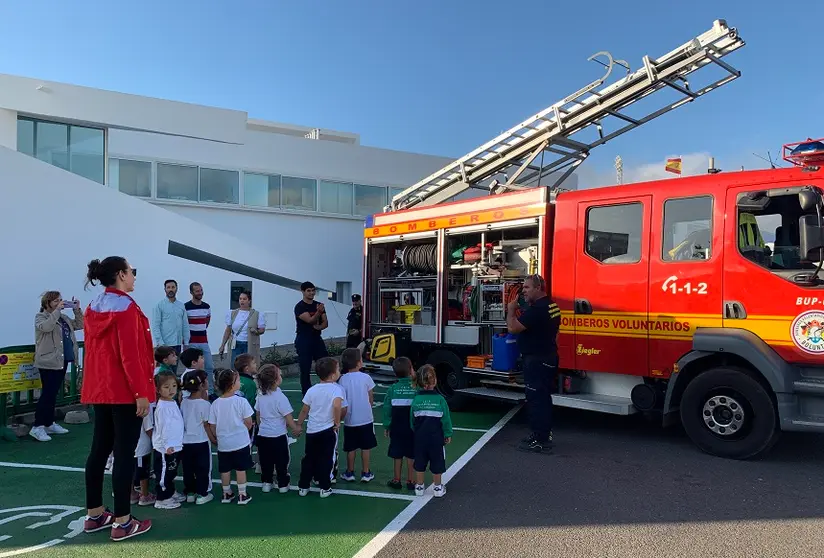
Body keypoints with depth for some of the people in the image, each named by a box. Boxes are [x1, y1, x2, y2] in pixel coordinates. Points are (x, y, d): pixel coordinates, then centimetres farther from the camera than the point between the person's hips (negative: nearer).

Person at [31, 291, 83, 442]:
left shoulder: (63, 318, 16)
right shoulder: (40, 317, -3)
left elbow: (80, 325, 17)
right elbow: (46, 327, -24)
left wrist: (77, 310, 6)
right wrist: (57, 310, -21)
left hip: (62, 361, 7)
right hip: (49, 362, -7)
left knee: (54, 393, 13)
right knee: (47, 393, -11)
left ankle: (49, 423, 20)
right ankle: (37, 427, -7)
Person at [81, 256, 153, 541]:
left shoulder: (94, 307, 11)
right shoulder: (125, 307, -15)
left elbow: (94, 350, 16)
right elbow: (130, 354, -20)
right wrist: (141, 392, -18)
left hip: (100, 388, 9)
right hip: (125, 390, -9)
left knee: (100, 449, 15)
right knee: (124, 454, -3)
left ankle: (94, 514, 25)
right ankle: (122, 522, 4)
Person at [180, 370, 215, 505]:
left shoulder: (184, 402, 2)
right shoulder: (204, 404, -16)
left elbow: (182, 422, 9)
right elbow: (206, 425, -11)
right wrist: (213, 439, 0)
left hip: (186, 441, 6)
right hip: (201, 442, -5)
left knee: (188, 469, 15)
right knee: (203, 469, 7)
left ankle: (189, 492, 25)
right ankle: (202, 494, 12)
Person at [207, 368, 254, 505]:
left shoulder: (215, 403, -7)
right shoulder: (241, 401, -17)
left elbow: (212, 425, 0)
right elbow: (248, 422, -11)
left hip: (223, 443, 3)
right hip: (241, 442, -3)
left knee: (225, 469, 16)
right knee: (241, 469, 9)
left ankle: (227, 494, 29)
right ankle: (242, 495, 16)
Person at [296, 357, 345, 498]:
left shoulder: (312, 390, 2)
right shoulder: (337, 389, -12)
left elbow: (304, 410, 7)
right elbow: (337, 405, -30)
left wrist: (299, 425, 20)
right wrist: (337, 423, -17)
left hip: (311, 430, 4)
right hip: (328, 430, -4)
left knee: (308, 459, 17)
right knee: (326, 459, 8)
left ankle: (303, 487, 24)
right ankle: (325, 488, 14)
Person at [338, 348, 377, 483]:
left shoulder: (342, 379, -9)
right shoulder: (366, 377, -11)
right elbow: (371, 399, -2)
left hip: (350, 420, 1)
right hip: (366, 419, -1)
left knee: (351, 448, 13)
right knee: (366, 447, 11)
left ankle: (350, 472, 22)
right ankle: (365, 473, 18)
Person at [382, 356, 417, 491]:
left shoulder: (393, 388, -8)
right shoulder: (417, 388, -12)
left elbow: (387, 409, -4)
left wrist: (386, 426, 6)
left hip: (397, 428, 1)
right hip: (413, 428, -1)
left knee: (397, 454, 13)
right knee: (411, 455, 10)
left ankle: (397, 480, 23)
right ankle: (410, 481, 17)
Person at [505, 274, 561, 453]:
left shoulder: (537, 309, -22)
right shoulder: (551, 306, 11)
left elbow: (512, 327, -21)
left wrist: (511, 310, -8)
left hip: (537, 361, -10)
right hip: (548, 358, 10)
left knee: (536, 399, -4)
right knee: (543, 398, 17)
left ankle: (540, 441, 1)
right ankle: (544, 434, 27)